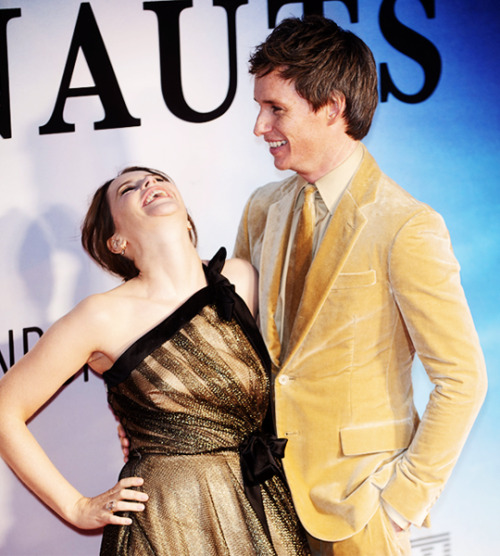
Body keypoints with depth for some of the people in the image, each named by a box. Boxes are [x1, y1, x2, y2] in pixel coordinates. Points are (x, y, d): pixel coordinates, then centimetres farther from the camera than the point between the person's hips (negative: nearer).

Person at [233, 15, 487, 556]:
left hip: (353, 496, -5)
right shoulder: (263, 209, 4)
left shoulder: (406, 229, -16)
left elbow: (462, 380, -14)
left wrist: (406, 496, -13)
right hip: (266, 480, 5)